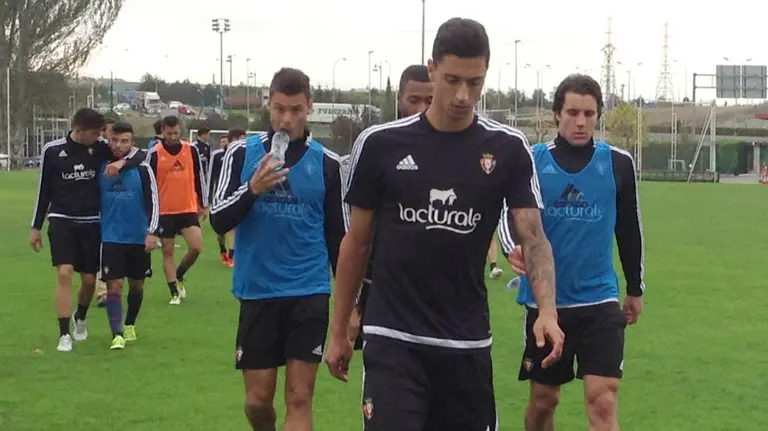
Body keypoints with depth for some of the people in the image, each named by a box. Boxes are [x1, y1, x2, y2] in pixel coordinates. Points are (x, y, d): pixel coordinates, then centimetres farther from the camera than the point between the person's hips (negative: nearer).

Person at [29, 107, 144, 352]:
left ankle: (80, 318, 39)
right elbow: (44, 190, 4)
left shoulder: (100, 148, -3)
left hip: (91, 223, 2)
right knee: (64, 273, -17)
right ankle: (64, 334, -13)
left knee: (89, 279, 8)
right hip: (61, 221, -2)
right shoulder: (52, 151, -6)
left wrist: (121, 162, -25)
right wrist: (36, 226, 8)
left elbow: (137, 155, -3)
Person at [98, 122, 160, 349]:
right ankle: (117, 334, -11)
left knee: (136, 284, 13)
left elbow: (153, 201, -4)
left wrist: (152, 232, -11)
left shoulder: (142, 169, -5)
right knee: (114, 285, -9)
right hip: (111, 237, 0)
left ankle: (129, 325, 33)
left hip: (138, 238, 0)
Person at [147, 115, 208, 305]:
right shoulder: (155, 153, -7)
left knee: (196, 247, -8)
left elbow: (199, 177, 9)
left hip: (188, 209, 2)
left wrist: (203, 204, 12)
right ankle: (174, 293, 10)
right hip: (164, 211, -2)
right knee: (168, 252, 3)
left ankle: (179, 276, 18)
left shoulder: (191, 150, 0)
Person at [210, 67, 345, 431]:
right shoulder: (242, 153, 1)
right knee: (258, 399, 6)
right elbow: (218, 221, -3)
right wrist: (253, 189, -20)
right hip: (257, 292, 0)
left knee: (299, 399, -5)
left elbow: (338, 236, 10)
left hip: (309, 294, 0)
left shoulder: (326, 162, 2)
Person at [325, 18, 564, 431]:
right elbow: (356, 242, 7)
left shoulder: (508, 148, -1)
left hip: (468, 344, 2)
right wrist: (338, 330, 8)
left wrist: (547, 310, -25)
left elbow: (533, 236, -7)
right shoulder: (380, 143, -2)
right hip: (393, 341, -2)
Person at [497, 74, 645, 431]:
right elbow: (510, 217, -9)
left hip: (600, 301, 0)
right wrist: (513, 248, -32)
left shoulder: (618, 164, 1)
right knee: (543, 401, 12)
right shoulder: (531, 161, -2)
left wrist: (636, 288, 20)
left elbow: (629, 229, 13)